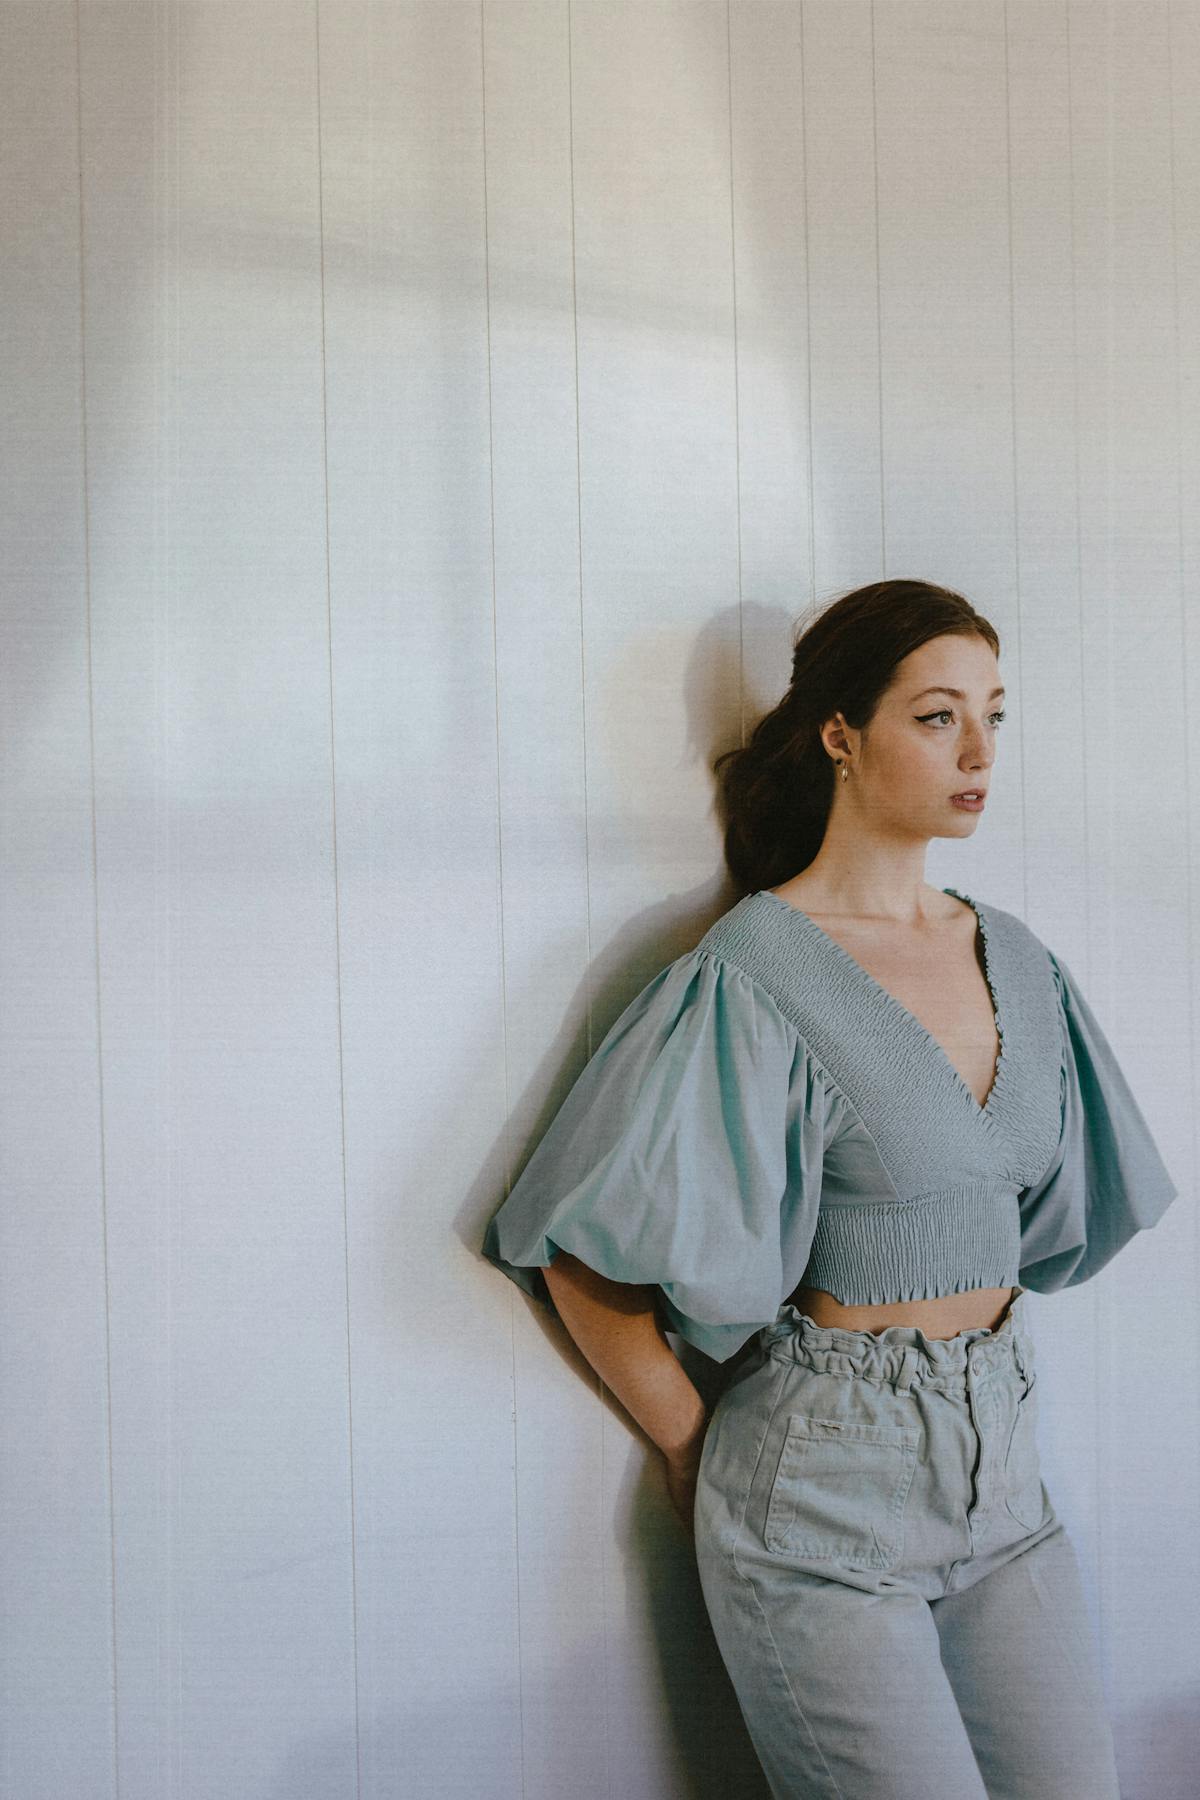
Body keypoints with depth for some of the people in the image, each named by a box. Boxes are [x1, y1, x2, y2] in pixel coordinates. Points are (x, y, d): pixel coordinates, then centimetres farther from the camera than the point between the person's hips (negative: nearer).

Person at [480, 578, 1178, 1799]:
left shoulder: (1015, 961, 5)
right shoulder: (753, 975, -16)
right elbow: (581, 1253, -14)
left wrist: (973, 1357, 13)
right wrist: (693, 1446, -5)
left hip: (1001, 1459, 6)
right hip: (825, 1487, -6)